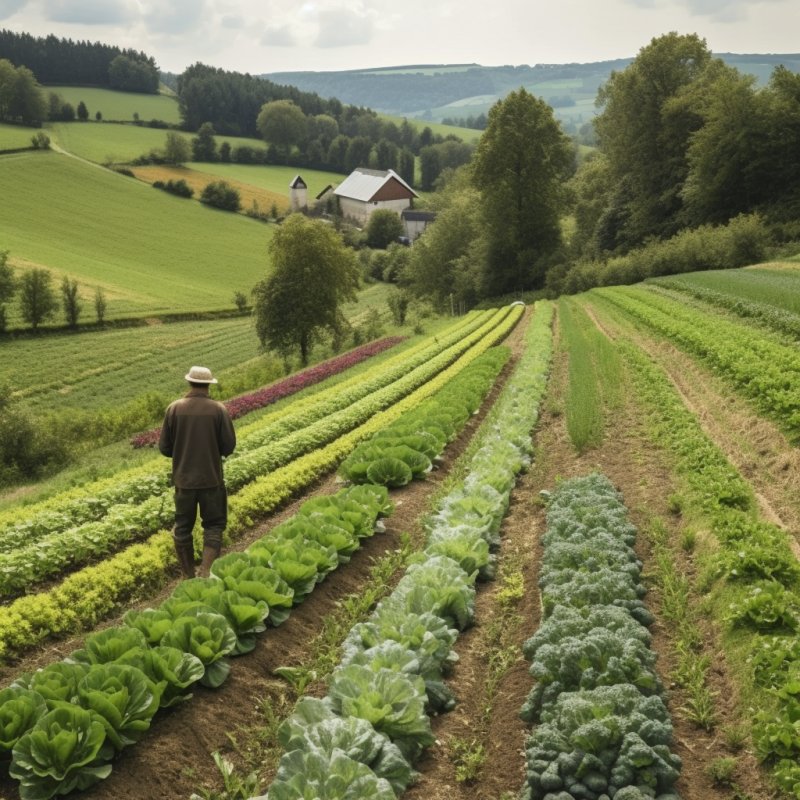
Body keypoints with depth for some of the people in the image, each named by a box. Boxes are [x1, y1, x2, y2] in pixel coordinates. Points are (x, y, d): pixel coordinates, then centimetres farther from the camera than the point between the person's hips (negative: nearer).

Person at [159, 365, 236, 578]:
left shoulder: (174, 408, -7)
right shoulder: (219, 410, -10)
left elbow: (164, 447, -3)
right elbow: (228, 447, -6)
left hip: (183, 479, 1)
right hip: (211, 479, -1)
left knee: (183, 527, 16)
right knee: (214, 524, 13)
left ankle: (188, 576, 23)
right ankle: (206, 571, -2)